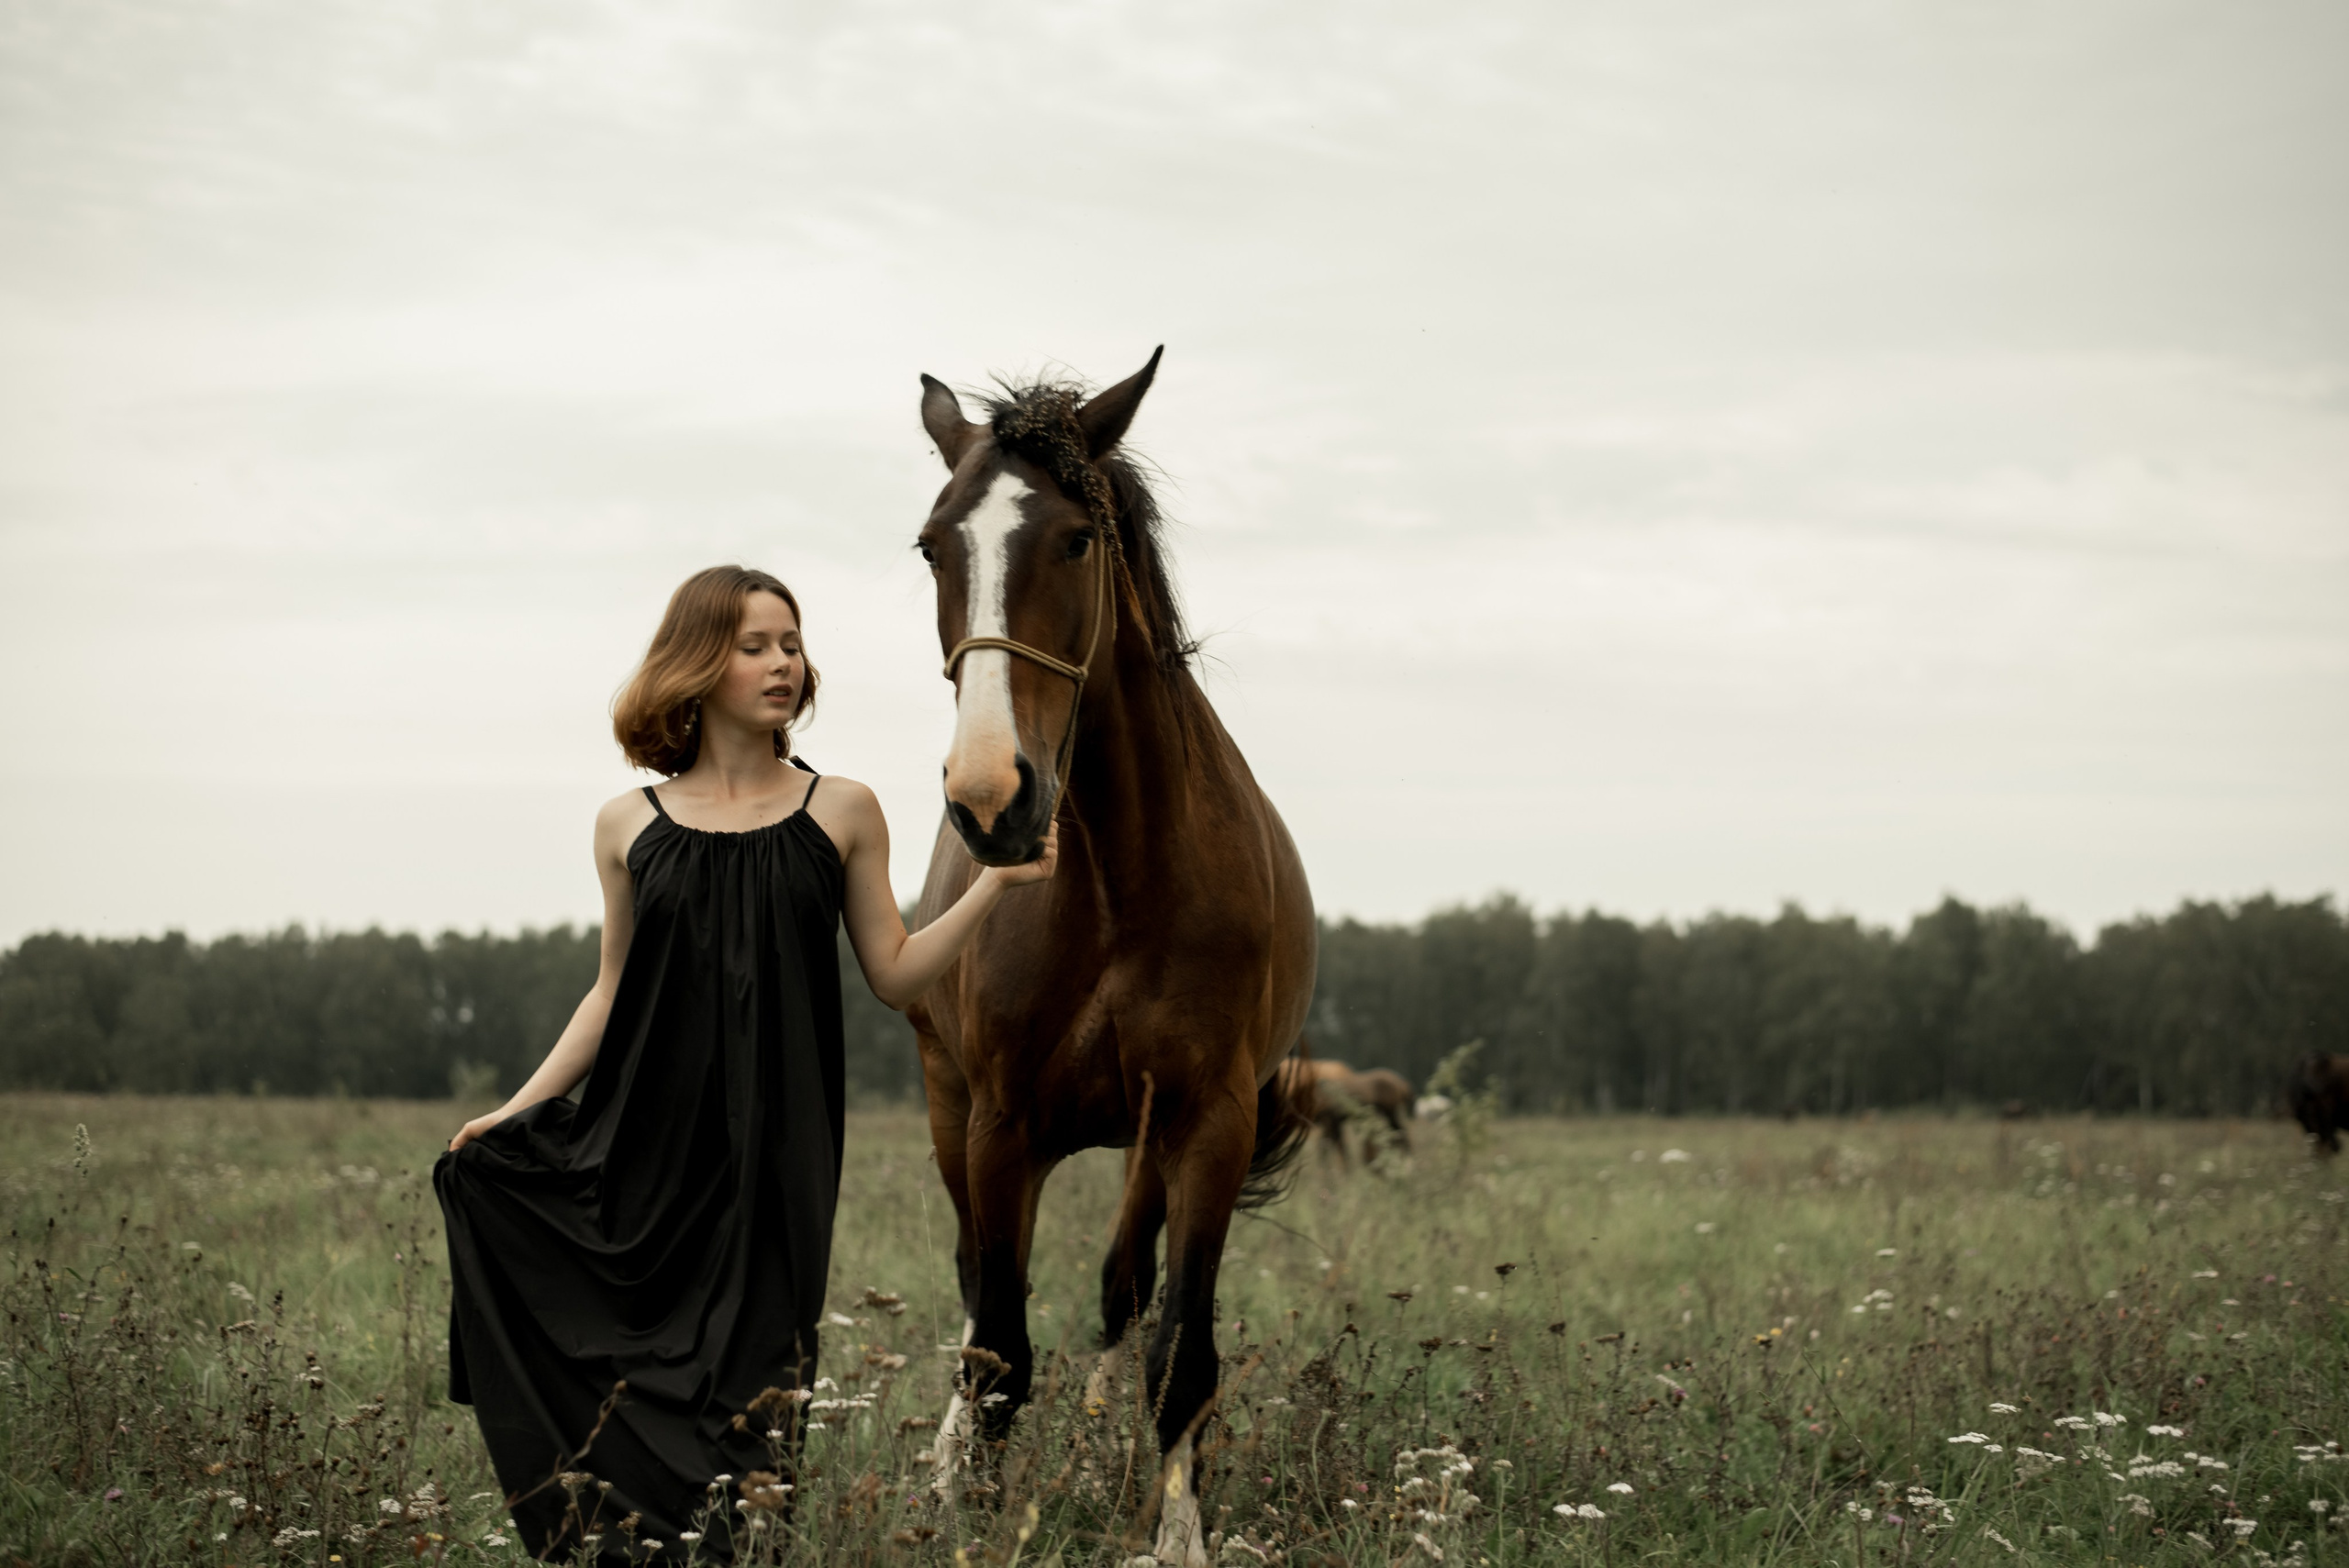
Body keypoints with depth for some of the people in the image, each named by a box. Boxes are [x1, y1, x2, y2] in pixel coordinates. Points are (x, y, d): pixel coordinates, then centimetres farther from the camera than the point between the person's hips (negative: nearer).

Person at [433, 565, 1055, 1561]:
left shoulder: (841, 813, 5)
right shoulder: (630, 826, 7)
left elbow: (895, 976, 5)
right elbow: (612, 993, 11)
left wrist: (996, 884, -5)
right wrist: (518, 1106, 4)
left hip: (776, 1161, -1)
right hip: (648, 1148, 1)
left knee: (746, 1396, 0)